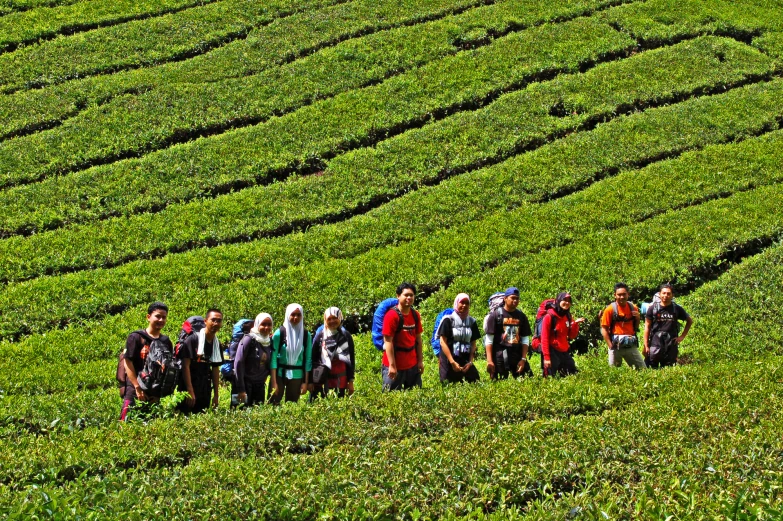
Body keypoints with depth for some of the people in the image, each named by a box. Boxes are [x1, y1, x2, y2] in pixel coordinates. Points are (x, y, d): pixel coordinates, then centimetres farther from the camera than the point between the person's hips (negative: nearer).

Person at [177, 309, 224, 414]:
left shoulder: (217, 344, 11)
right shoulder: (193, 340, -9)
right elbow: (185, 365, -13)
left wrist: (216, 394, 12)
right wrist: (190, 391, -17)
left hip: (205, 393, 6)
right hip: (189, 390, -6)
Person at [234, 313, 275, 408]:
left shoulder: (270, 342, 7)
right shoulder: (249, 339, -10)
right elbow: (238, 363, -14)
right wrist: (241, 389, -17)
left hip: (259, 385, 6)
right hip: (246, 382, -6)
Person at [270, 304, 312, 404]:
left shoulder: (306, 335, 2)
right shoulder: (279, 333, -4)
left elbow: (308, 359, 5)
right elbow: (273, 357, -5)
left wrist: (305, 382, 1)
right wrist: (274, 382, -10)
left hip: (297, 376, 2)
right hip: (280, 374, -2)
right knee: (274, 404, -4)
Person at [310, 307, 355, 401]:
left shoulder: (346, 336, 5)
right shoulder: (320, 336, 4)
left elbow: (351, 360, 7)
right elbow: (313, 359, 6)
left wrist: (351, 381, 3)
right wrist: (311, 381, 2)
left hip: (340, 380, 1)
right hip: (323, 380, -1)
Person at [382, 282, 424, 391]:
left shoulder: (415, 315, 7)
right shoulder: (392, 315, -13)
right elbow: (388, 341, -16)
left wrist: (420, 360, 10)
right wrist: (392, 365, -18)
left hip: (412, 365, 6)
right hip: (395, 366, -6)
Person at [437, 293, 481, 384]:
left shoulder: (472, 321, 11)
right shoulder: (448, 320, -3)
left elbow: (473, 343, 11)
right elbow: (443, 342, -8)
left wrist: (470, 362, -2)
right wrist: (452, 362, -14)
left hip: (465, 361, 4)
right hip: (448, 361, -4)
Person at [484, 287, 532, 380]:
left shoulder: (521, 316, 10)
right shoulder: (496, 315, -2)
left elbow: (525, 339, 12)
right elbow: (489, 340, -3)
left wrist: (523, 359, 2)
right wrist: (489, 360, -10)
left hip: (517, 355, 4)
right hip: (499, 357, -4)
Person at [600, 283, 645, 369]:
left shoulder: (633, 308, 7)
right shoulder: (610, 309, -5)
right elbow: (604, 329, -5)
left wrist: (638, 318, -3)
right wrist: (611, 346, -13)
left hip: (631, 346, 3)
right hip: (616, 345, -3)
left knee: (642, 369, 0)